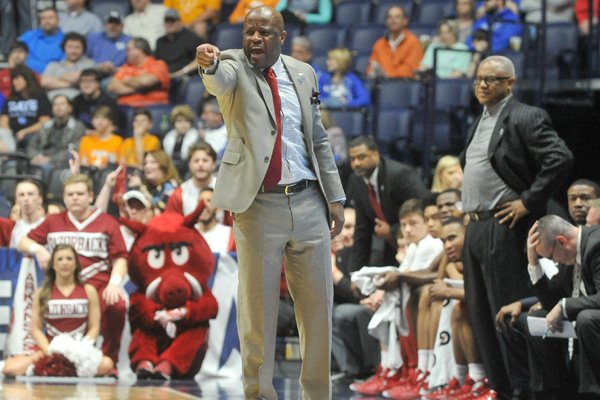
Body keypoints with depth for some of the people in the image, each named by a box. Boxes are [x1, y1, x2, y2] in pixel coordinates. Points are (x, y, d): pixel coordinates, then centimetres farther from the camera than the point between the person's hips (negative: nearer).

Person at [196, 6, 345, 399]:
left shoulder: (303, 74, 10)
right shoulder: (234, 65, -1)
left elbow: (319, 139, 15)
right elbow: (220, 82, -26)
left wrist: (335, 196, 10)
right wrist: (211, 64, -50)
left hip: (309, 203, 4)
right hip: (258, 205, -4)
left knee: (318, 306, 8)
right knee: (258, 310, 0)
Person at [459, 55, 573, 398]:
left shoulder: (525, 118, -10)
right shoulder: (480, 124, 18)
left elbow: (561, 159, -21)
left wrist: (528, 202, -18)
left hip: (504, 228, -9)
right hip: (476, 226, 9)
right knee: (482, 314, 11)